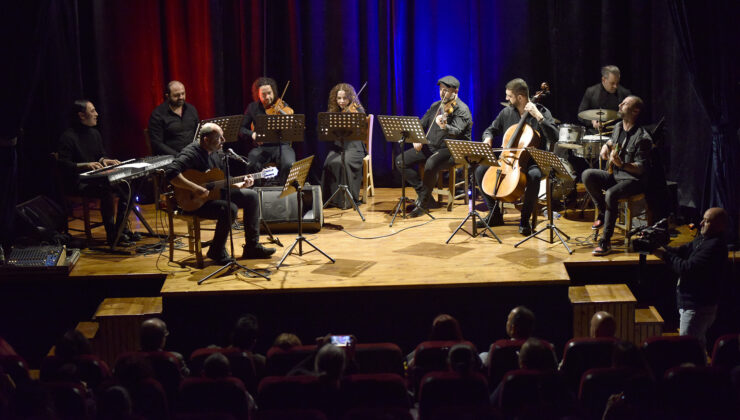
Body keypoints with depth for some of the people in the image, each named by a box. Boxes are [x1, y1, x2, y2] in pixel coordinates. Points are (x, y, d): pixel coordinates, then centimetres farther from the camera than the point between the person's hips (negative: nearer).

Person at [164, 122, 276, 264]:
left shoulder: (217, 154, 8)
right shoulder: (191, 154, -21)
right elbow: (170, 173, -36)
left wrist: (241, 185, -3)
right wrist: (195, 188, -37)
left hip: (215, 193, 10)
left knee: (251, 196, 5)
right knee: (230, 208, -31)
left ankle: (252, 247, 9)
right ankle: (217, 251, -10)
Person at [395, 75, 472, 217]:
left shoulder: (462, 110, -10)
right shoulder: (436, 106, 14)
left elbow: (456, 131, -26)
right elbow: (422, 124, 20)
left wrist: (444, 126, -48)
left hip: (451, 150, -8)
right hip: (430, 147, 8)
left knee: (431, 164, -38)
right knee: (400, 161, -8)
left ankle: (423, 202, -20)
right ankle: (423, 194, -5)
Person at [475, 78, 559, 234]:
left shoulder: (541, 112, -8)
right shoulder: (506, 113, 7)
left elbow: (554, 137, -21)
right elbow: (491, 129, 22)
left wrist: (538, 116, -26)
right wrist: (488, 138, -2)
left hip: (533, 162, -5)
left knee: (533, 176, -38)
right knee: (481, 170, -13)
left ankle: (525, 220, -21)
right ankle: (495, 214, 0)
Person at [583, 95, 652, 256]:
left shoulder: (642, 137, -19)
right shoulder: (618, 127, 7)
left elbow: (641, 169, -20)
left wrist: (622, 165, -37)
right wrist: (606, 146, 7)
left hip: (633, 179, -8)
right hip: (615, 175, 8)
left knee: (611, 194, -35)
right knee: (587, 175, -15)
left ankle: (606, 241, -27)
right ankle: (603, 213, 1)